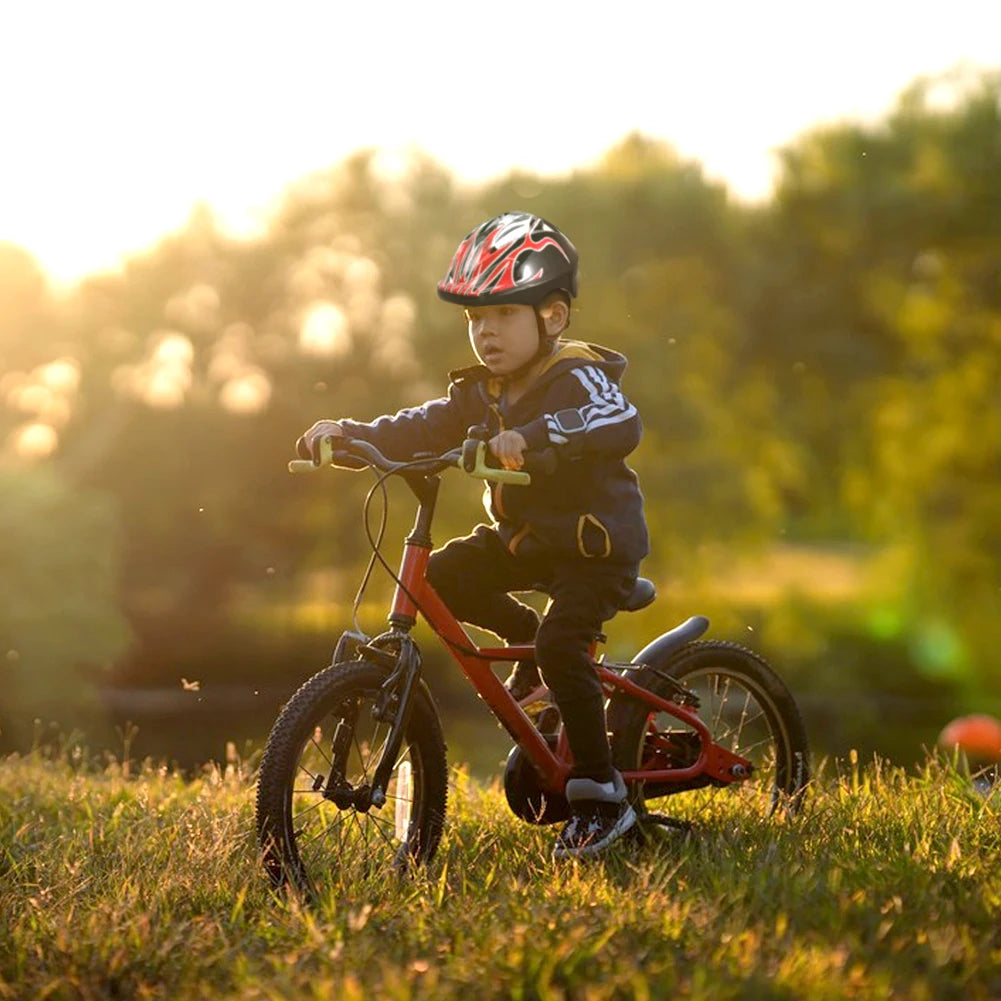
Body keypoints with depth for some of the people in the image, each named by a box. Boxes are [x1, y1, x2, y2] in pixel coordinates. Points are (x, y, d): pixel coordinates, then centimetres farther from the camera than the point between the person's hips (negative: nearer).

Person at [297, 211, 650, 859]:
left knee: (561, 643, -25)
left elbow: (622, 424, -38)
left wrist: (532, 435, -51)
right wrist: (348, 434, -16)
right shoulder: (482, 393, 5)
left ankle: (602, 797, -15)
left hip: (597, 543, -8)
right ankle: (528, 638, 17)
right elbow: (422, 429, 1)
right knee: (442, 576, -7)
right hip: (524, 537, 8)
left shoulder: (577, 379, -19)